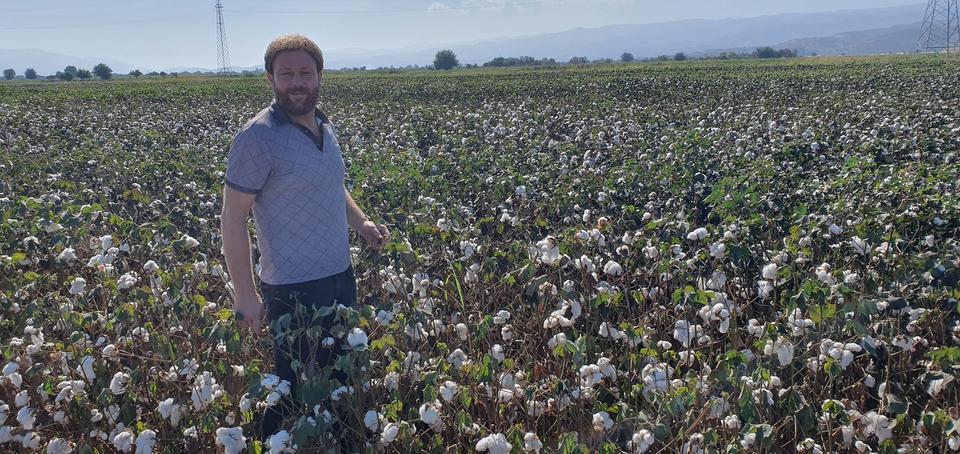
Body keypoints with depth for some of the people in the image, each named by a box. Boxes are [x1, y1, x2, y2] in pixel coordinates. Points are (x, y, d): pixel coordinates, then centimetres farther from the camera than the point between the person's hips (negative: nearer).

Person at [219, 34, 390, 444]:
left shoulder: (325, 127, 6)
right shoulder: (257, 138, -18)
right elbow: (233, 219, -16)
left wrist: (360, 221, 4)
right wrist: (245, 297, -16)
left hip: (341, 276, 8)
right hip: (294, 289, -8)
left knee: (341, 374, 22)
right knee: (297, 389, 8)